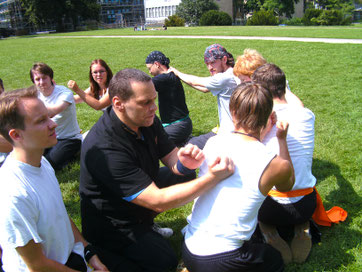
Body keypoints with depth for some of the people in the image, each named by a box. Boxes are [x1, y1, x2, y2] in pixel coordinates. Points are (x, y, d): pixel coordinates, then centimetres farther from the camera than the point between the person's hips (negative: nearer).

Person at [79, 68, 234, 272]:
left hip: (143, 194, 8)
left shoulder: (146, 120, -10)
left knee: (186, 175, 8)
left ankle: (146, 224, 12)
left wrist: (185, 162, -28)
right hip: (113, 226, -8)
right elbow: (157, 201, -35)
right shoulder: (104, 148, -35)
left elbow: (171, 157, -2)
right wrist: (214, 177, -37)